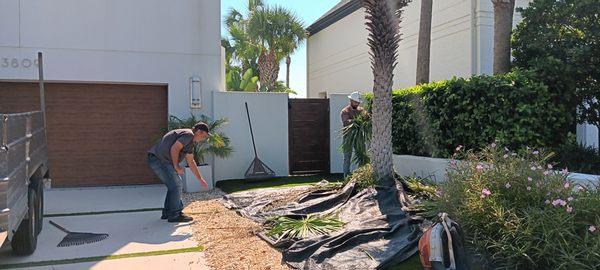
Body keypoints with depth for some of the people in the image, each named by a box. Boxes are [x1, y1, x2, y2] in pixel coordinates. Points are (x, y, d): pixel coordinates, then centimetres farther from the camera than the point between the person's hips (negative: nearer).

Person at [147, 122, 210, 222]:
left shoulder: (191, 142, 20)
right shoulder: (188, 134, -13)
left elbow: (191, 162, 28)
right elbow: (174, 149, -24)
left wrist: (200, 179, 31)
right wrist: (176, 166, -13)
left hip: (161, 160, 11)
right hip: (158, 159, -11)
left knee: (177, 183, 17)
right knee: (175, 186, -5)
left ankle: (167, 213, 25)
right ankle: (174, 215, 4)